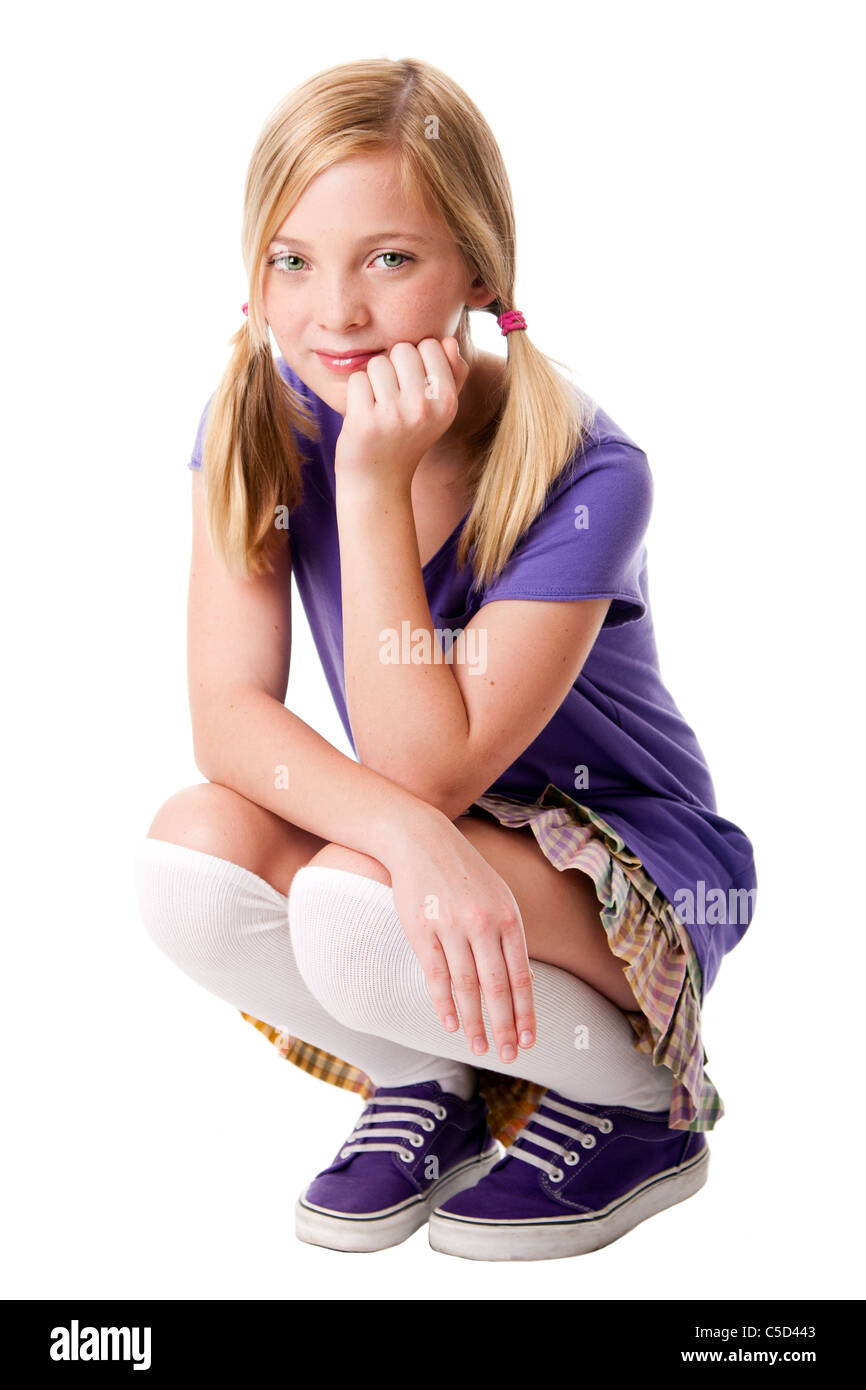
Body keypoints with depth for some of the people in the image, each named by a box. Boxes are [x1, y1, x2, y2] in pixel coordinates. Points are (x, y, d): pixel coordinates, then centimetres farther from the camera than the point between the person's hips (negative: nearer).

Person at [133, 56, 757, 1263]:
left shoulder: (584, 479, -25)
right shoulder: (256, 421, -11)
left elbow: (425, 769, -28)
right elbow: (228, 713, -18)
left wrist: (375, 482, -33)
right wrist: (412, 834, -36)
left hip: (641, 869, -4)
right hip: (420, 849, 5)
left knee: (356, 901, -34)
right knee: (190, 857, -24)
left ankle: (635, 1108, -3)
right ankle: (434, 1085, 4)